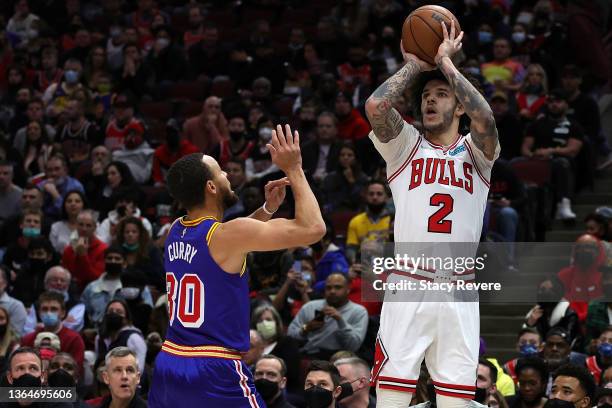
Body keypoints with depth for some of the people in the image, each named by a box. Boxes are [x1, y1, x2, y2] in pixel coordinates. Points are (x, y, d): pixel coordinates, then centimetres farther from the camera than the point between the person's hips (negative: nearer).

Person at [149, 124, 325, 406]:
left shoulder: (176, 231, 10)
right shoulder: (227, 234, -13)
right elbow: (313, 228, -12)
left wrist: (267, 209, 21)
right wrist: (294, 170, -2)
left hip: (168, 365, 8)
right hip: (215, 372, -8)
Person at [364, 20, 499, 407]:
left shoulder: (474, 152, 10)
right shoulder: (405, 146, 10)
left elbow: (485, 118, -13)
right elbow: (375, 106, -9)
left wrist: (446, 63, -6)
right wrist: (414, 67, 4)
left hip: (458, 294, 1)